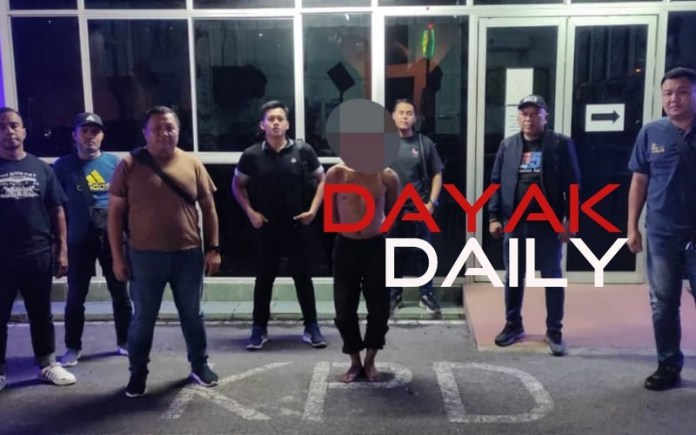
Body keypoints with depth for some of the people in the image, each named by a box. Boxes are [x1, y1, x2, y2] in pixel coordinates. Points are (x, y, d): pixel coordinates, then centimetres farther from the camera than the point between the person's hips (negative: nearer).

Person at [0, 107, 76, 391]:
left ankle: (48, 365, 25)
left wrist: (62, 250, 2)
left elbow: (57, 212, 7)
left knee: (41, 315, 13)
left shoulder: (41, 168, 5)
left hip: (38, 255, 2)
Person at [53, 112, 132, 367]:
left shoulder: (115, 163, 4)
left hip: (113, 238, 1)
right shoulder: (63, 166, 0)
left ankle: (125, 342, 23)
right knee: (76, 296, 7)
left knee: (120, 292, 9)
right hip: (79, 240, -1)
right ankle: (73, 347, 21)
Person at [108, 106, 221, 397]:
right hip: (144, 256, -1)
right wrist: (117, 257, -4)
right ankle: (138, 373, 28)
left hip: (188, 255, 2)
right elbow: (115, 213, -1)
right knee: (143, 319, 10)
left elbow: (208, 208, 6)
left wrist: (213, 248, 2)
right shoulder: (130, 165, -4)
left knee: (192, 315, 14)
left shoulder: (192, 164, 2)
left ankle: (199, 365, 32)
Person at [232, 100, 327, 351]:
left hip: (297, 226, 0)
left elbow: (321, 180, 6)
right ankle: (259, 329, 21)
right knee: (264, 278, 9)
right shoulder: (252, 155, -4)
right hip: (266, 228, 0)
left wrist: (313, 209, -4)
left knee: (302, 276, 8)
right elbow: (237, 185, 9)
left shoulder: (303, 151, -4)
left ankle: (311, 327, 19)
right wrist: (250, 212, -3)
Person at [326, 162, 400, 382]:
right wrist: (345, 229, 8)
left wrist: (380, 227, 7)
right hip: (346, 246, 1)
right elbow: (331, 210, 6)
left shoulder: (387, 176, -9)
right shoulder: (336, 174, -8)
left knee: (379, 308, 5)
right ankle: (355, 362, 24)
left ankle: (369, 361, 26)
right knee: (345, 309, 6)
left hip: (376, 246, 0)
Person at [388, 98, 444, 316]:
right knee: (393, 253, 10)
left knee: (422, 253, 6)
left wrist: (431, 203, -4)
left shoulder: (425, 143, -1)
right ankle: (395, 294, 24)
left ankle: (427, 295, 19)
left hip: (419, 209, 0)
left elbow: (437, 174, 4)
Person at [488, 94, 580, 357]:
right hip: (513, 223, 3)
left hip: (549, 224, -3)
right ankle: (513, 325, 26)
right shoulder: (507, 146, 7)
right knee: (513, 276, 11)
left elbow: (572, 185, -5)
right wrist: (494, 217, 0)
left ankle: (554, 331, 16)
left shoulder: (561, 144, -2)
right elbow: (496, 183, 7)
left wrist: (570, 220, -10)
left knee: (552, 277, 4)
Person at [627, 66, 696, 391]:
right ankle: (669, 365, 23)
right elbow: (639, 182, 6)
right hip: (662, 234, 2)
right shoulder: (651, 133, 2)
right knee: (663, 304, 10)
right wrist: (632, 227, 2)